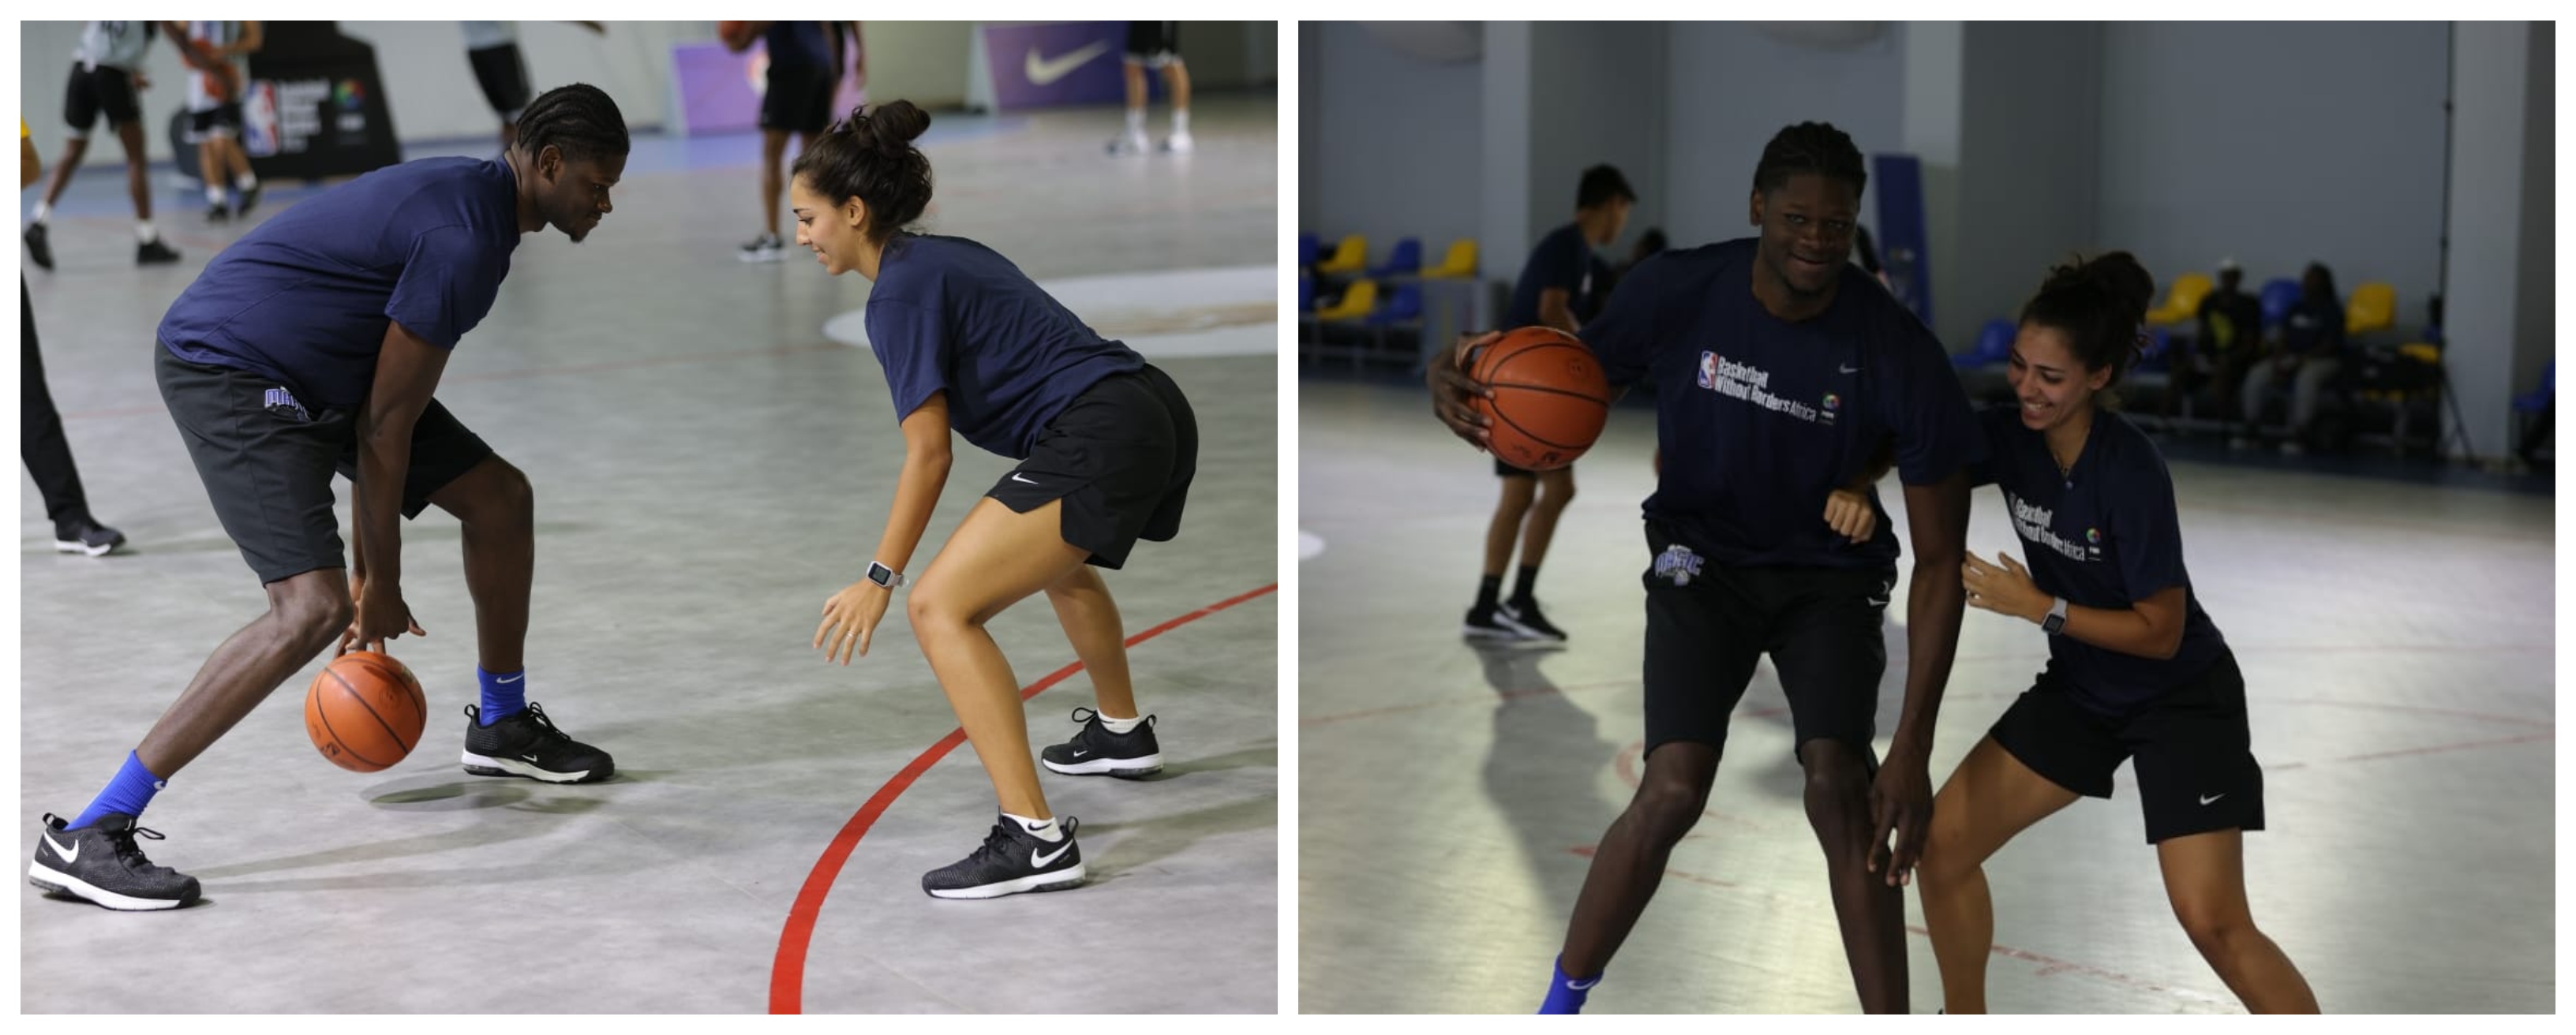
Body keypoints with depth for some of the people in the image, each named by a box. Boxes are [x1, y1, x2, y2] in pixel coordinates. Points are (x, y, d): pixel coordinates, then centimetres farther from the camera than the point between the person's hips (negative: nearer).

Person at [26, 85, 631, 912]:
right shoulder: (464, 238, -23)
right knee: (313, 608, -24)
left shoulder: (470, 197, 9)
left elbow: (379, 416, 16)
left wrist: (369, 570, 17)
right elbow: (385, 425, -20)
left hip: (320, 375, 11)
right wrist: (380, 586, -11)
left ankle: (502, 727, 35)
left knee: (501, 497, 13)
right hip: (229, 369, -11)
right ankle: (85, 837, -23)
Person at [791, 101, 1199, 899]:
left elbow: (929, 452, -11)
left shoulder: (901, 292, -8)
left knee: (941, 607, -15)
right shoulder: (946, 257, 20)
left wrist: (882, 577, -6)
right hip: (1158, 413, 11)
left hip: (1100, 437, -11)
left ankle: (1035, 838, -22)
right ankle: (1122, 733, 61)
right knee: (1057, 557, 39)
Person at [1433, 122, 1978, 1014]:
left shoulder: (1901, 353, -23)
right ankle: (1563, 1001, 6)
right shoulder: (1677, 293, -18)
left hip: (1831, 571, 0)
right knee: (1673, 790, -17)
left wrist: (1913, 745, -22)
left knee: (1839, 789, -21)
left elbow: (1941, 558, -17)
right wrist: (1462, 394, -29)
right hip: (1703, 555, 0)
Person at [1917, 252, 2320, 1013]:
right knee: (1941, 844, 3)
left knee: (2212, 922, -16)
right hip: (2082, 690, 7)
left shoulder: (2130, 473, -29)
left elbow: (2161, 631, -23)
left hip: (2181, 699, -7)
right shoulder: (2010, 436, -12)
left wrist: (2037, 606, -27)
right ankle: (1965, 1023, 24)